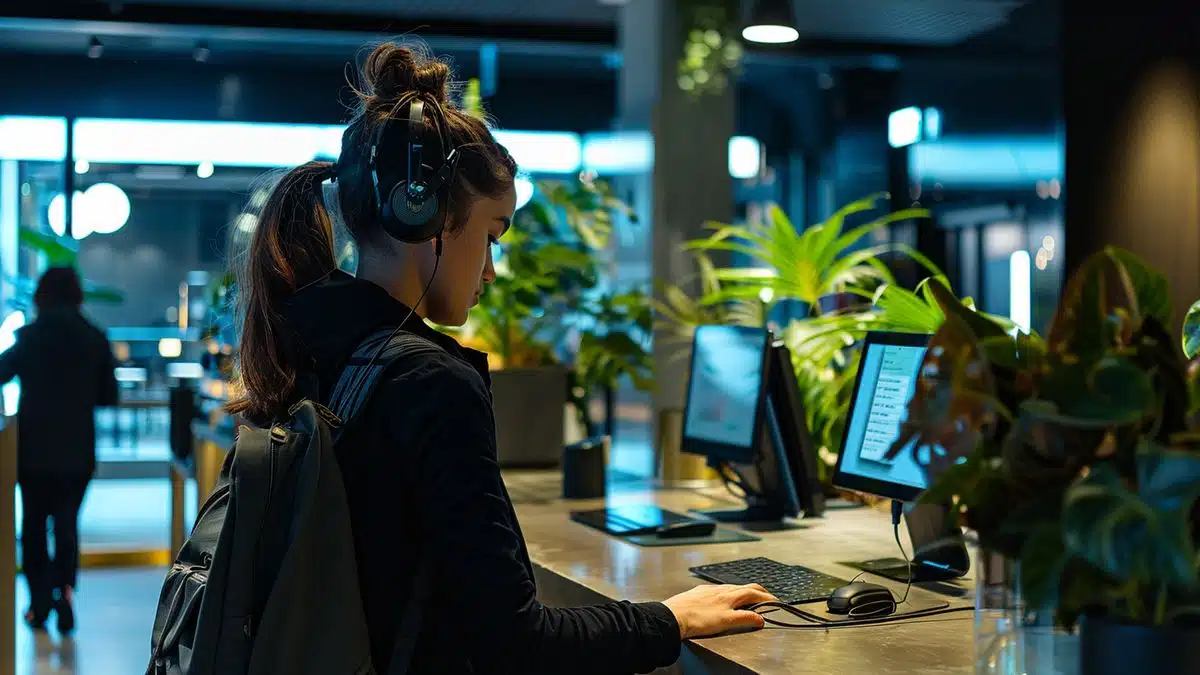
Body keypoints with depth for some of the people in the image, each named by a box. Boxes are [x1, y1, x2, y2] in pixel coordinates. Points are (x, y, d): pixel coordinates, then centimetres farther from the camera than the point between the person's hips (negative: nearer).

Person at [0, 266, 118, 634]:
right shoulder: (95, 339, -2)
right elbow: (108, 396, 3)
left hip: (33, 447, -1)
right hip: (78, 448, 1)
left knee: (34, 521, 11)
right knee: (67, 519, 11)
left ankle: (40, 602, 12)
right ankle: (65, 587, -11)